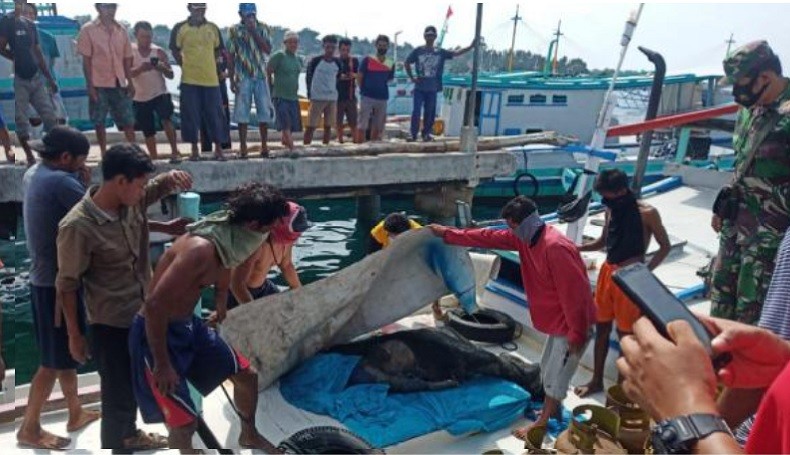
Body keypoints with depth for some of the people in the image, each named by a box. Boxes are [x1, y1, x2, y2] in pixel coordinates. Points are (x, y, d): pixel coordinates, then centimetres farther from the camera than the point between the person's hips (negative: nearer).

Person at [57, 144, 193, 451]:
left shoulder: (132, 202, -7)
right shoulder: (77, 226, -25)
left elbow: (162, 186, 11)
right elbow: (67, 285, -16)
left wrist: (174, 176, -14)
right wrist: (74, 335, -9)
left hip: (141, 315, 8)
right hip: (110, 326, -7)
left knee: (133, 384, 27)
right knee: (118, 396, 10)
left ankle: (130, 435, 50)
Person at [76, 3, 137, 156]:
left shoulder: (122, 30, 8)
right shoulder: (88, 30, -3)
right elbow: (86, 60, -5)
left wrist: (130, 82, 5)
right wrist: (90, 85, -11)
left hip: (119, 83, 3)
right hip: (99, 84, -3)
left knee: (128, 121, 4)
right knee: (99, 122, 3)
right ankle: (104, 155, 12)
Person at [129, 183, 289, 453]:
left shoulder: (228, 242, -2)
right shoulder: (200, 249, -31)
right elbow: (155, 304, -32)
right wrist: (162, 364, -25)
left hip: (188, 324, 9)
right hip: (155, 333, -9)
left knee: (246, 374, 15)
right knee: (185, 422, -8)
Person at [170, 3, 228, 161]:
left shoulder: (213, 28, 8)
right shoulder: (180, 28, 2)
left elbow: (219, 50, 17)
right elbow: (175, 50, 8)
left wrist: (209, 65, 9)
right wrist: (186, 66, 3)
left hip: (211, 78, 1)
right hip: (189, 79, -1)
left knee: (215, 114, 3)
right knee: (190, 115, 1)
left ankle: (218, 149, 12)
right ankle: (194, 150, 11)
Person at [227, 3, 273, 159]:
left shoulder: (262, 28, 6)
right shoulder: (234, 30, 3)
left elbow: (268, 50, -7)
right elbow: (231, 56, 2)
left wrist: (253, 31, -12)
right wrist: (231, 79, -4)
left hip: (261, 76, 2)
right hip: (243, 77, -1)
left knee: (265, 112, 2)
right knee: (242, 113, -1)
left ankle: (264, 147, 10)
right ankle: (243, 149, 4)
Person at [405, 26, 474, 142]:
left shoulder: (440, 52, 4)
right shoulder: (418, 51, 1)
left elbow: (456, 53, 0)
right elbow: (407, 63, 10)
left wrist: (470, 47, -10)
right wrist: (412, 77, 2)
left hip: (432, 88, 2)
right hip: (419, 87, -2)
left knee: (430, 112, 7)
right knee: (416, 111, -6)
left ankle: (426, 134, 20)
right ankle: (413, 134, 1)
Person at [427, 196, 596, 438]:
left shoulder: (555, 247, -31)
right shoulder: (526, 237, -1)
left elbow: (574, 293, -29)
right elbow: (489, 238, 5)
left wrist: (576, 335, -23)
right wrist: (448, 234, 6)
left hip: (572, 325, -9)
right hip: (558, 320, 9)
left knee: (556, 375, 5)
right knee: (548, 368, 23)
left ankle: (542, 423, 20)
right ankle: (552, 409, 41)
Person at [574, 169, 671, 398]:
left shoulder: (647, 213, -13)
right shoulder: (611, 210, 5)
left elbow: (665, 246, -6)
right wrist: (576, 248, 1)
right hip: (607, 272, 6)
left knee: (625, 332, 4)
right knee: (602, 327, 14)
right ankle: (597, 380, 28)